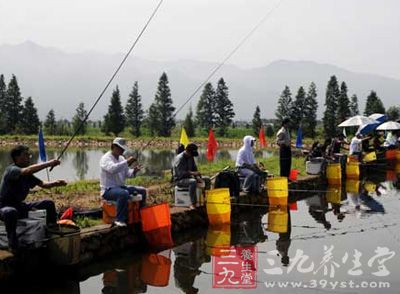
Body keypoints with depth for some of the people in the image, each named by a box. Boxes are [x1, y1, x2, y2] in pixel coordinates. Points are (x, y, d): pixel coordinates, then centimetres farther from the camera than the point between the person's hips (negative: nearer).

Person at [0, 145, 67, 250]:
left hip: (20, 206, 8)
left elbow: (43, 184, 2)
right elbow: (28, 170, -41)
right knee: (11, 212, -44)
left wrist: (56, 183, -19)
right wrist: (48, 163, -40)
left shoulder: (27, 175, 6)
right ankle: (12, 241, -25)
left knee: (49, 204, 5)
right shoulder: (11, 170, -20)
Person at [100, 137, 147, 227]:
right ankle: (120, 220, -30)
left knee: (142, 190, 6)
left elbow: (127, 173, 13)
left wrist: (134, 171, -9)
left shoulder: (121, 159, 14)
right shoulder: (106, 158, -12)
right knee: (124, 193, -39)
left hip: (121, 187, 9)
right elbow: (112, 169, -33)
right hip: (108, 190, -9)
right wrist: (127, 162, -33)